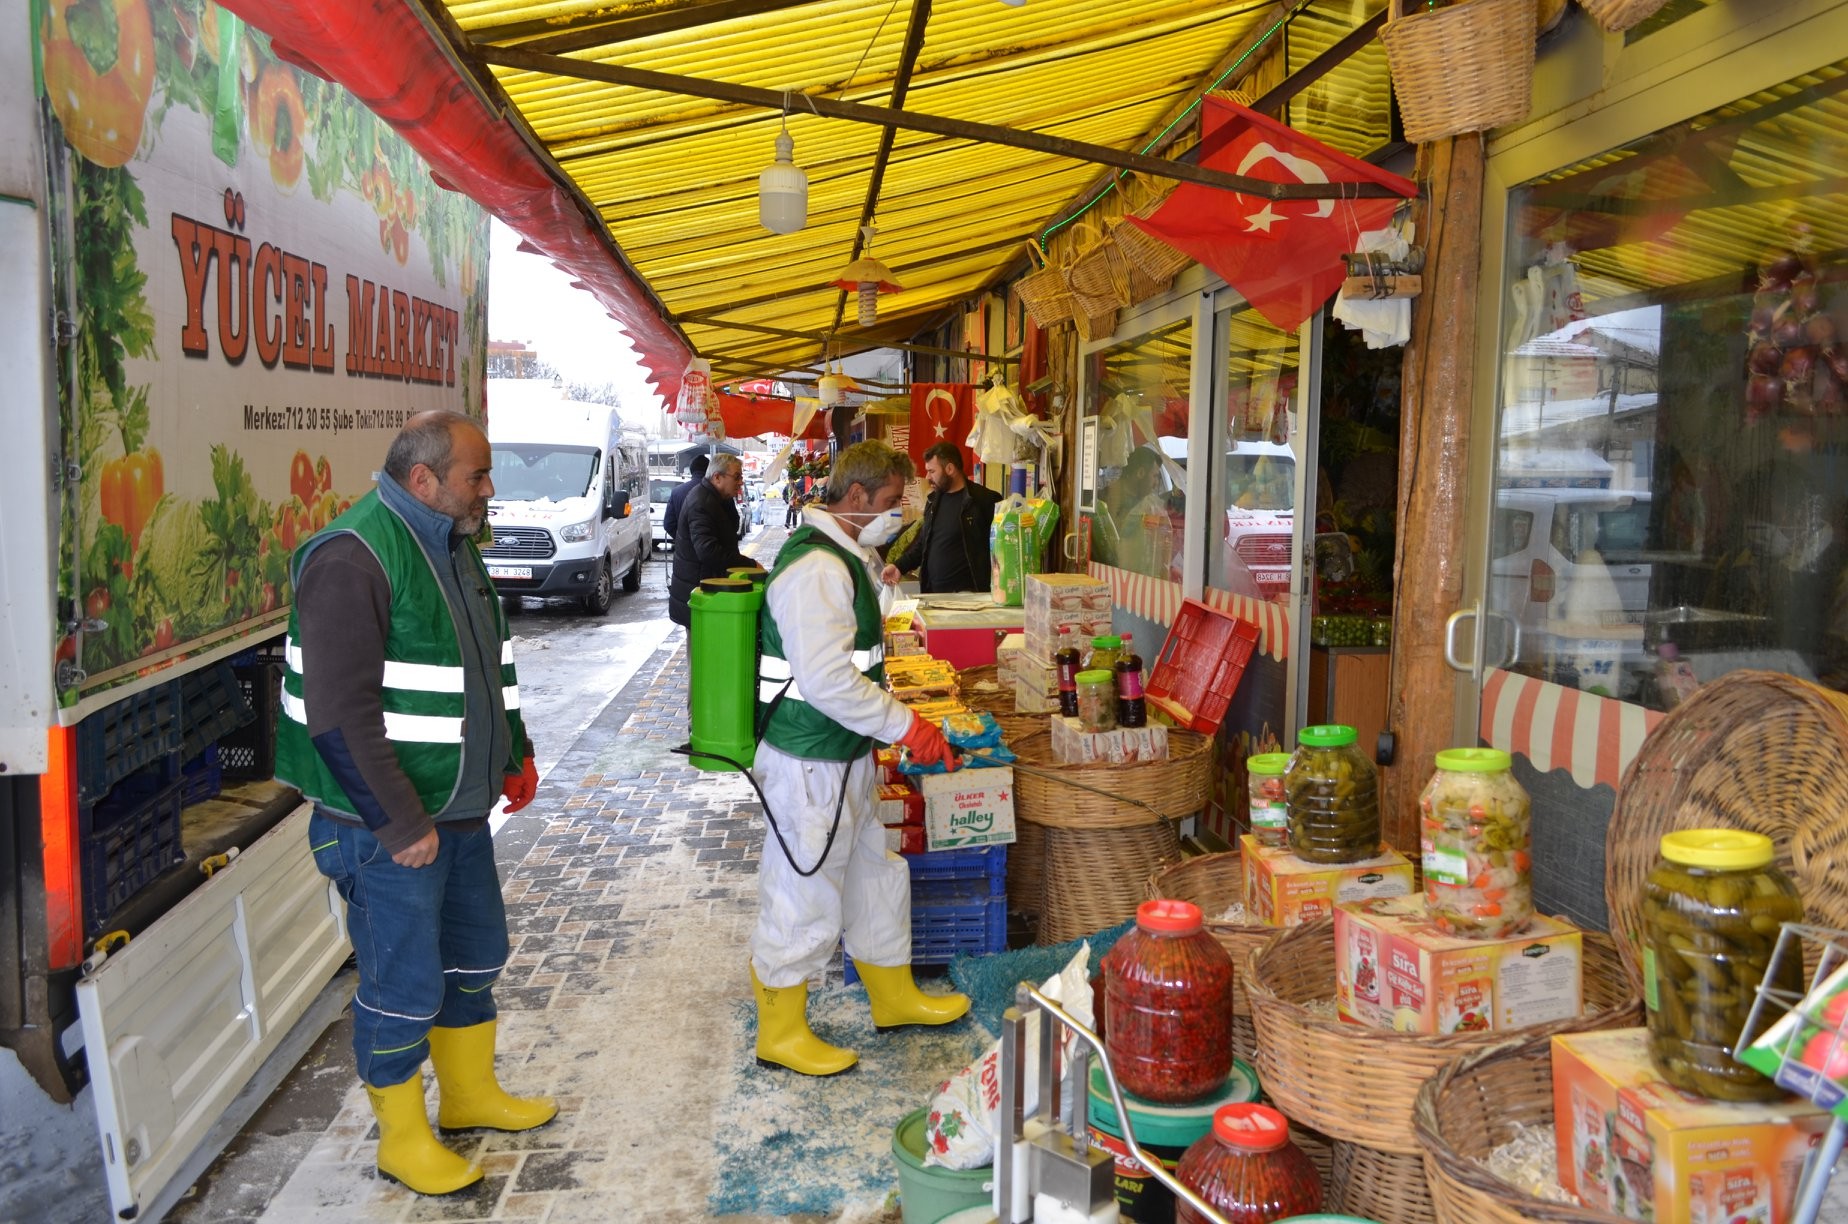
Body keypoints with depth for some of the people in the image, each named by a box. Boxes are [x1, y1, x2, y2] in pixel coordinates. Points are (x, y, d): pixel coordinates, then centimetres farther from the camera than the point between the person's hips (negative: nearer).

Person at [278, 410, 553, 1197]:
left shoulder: (453, 546, 9)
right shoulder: (353, 559, -21)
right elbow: (339, 713, -25)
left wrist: (514, 756, 15)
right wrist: (400, 824, -22)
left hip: (460, 810, 9)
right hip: (388, 826, -9)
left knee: (475, 955, 21)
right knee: (404, 986, 4)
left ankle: (469, 1093, 41)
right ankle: (402, 1139, 25)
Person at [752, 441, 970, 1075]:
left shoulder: (844, 558, 13)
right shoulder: (817, 569, -22)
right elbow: (828, 680, -29)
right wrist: (906, 726, -22)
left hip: (843, 756, 11)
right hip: (810, 762, -11)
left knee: (875, 874, 22)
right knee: (804, 897, 3)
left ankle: (894, 996, 40)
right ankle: (780, 1034, 19)